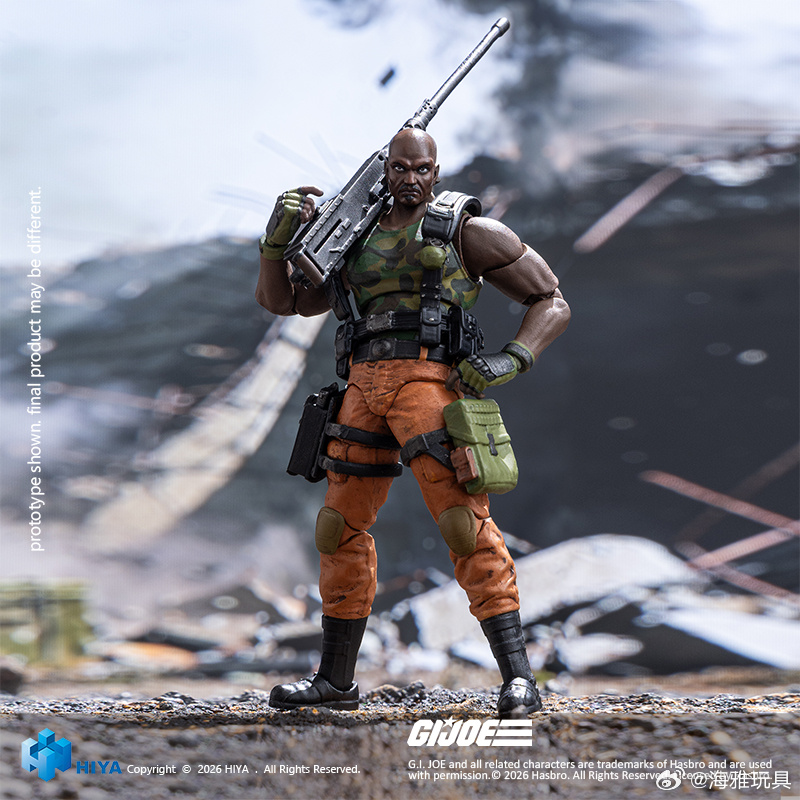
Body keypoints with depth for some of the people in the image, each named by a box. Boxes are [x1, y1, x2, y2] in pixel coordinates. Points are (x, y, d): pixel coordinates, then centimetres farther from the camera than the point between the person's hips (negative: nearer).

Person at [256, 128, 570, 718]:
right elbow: (277, 298, 25)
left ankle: (520, 679, -18)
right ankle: (336, 681, 21)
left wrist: (510, 361, -10)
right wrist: (279, 235, 7)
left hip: (428, 380, -6)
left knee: (464, 522, -18)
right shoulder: (357, 240, 22)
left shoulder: (467, 231, 7)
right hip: (365, 387, 6)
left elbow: (553, 302, 8)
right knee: (342, 527, 9)